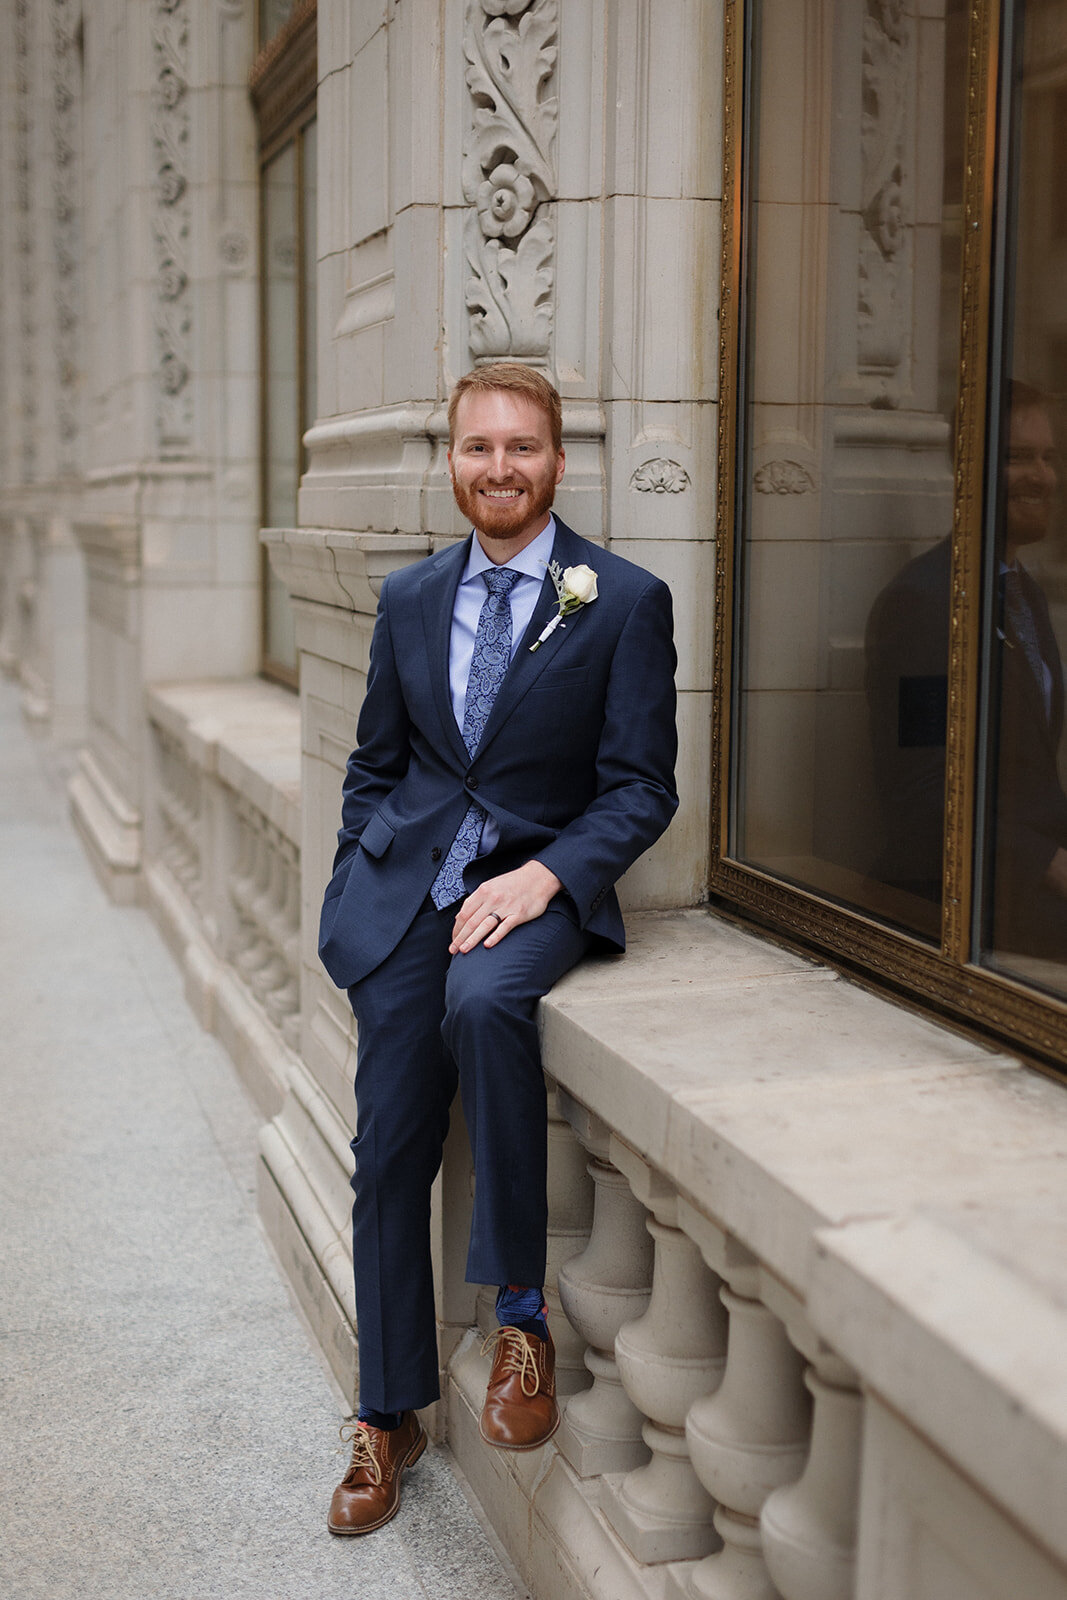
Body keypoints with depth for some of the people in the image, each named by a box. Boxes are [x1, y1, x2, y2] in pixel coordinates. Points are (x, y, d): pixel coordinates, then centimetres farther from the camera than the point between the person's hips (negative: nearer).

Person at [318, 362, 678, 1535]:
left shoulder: (625, 601, -1)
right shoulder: (409, 597, 12)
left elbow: (640, 788, -4)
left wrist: (544, 875, -19)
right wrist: (350, 889, 7)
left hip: (536, 883, -4)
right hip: (405, 884, 4)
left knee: (485, 999, -37)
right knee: (389, 1150, 2)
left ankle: (522, 1309, -18)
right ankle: (388, 1417, 21)